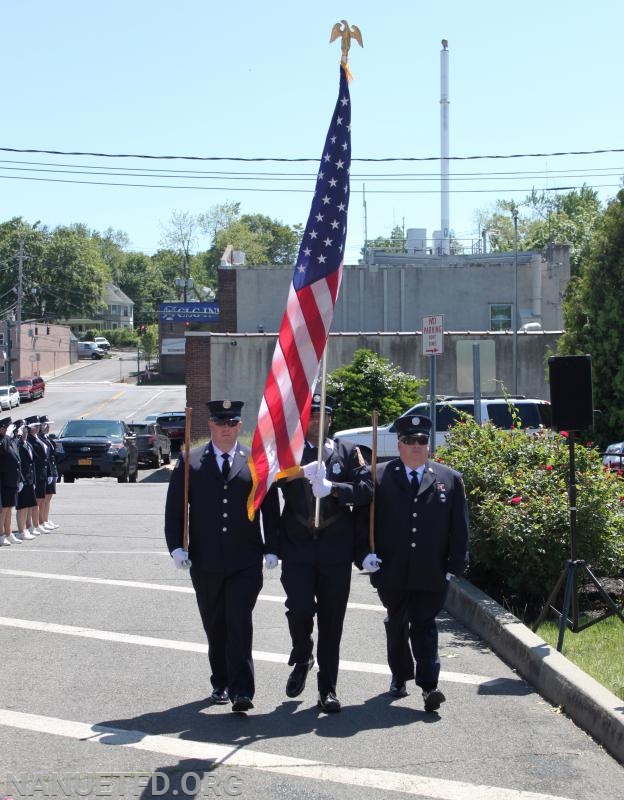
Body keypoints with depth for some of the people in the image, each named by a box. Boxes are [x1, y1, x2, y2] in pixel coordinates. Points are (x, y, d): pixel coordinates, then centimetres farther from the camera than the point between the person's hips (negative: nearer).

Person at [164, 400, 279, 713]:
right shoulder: (190, 461, 5)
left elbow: (271, 508, 6)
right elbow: (174, 507, 4)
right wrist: (176, 546, -5)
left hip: (245, 561, -2)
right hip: (205, 562, 2)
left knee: (239, 624, -10)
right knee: (215, 627, 11)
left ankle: (241, 690, -10)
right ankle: (221, 684, 26)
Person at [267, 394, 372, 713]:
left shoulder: (348, 453, 9)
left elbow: (366, 490, -2)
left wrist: (333, 488, -18)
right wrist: (303, 471, -27)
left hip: (335, 550, 1)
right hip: (296, 547, -1)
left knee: (332, 620, 3)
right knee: (299, 608, -13)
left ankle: (328, 688, 13)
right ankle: (302, 659, 18)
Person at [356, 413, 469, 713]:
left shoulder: (450, 479, 5)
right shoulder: (378, 477, 2)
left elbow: (459, 528, 5)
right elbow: (362, 518, 2)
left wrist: (455, 565, 0)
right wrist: (364, 553, -10)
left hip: (431, 574, -1)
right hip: (391, 573, 1)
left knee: (424, 627, -5)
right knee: (396, 626, 15)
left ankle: (429, 685, -5)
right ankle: (400, 676, 31)